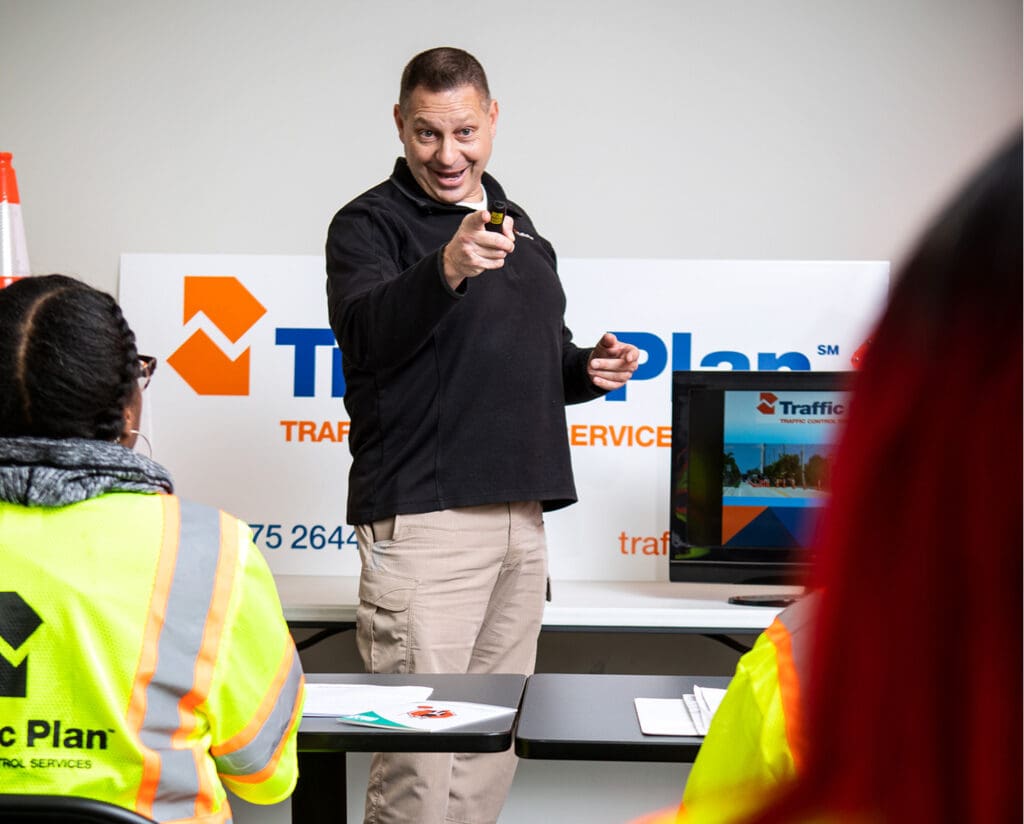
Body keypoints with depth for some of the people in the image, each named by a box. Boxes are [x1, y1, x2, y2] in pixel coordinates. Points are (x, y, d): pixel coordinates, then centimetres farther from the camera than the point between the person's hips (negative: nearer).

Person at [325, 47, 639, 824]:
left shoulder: (518, 226, 19)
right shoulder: (370, 223, -3)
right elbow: (364, 331, -23)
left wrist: (588, 368, 7)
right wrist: (444, 272, -40)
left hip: (522, 518, 7)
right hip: (422, 518, -7)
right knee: (419, 745, -8)